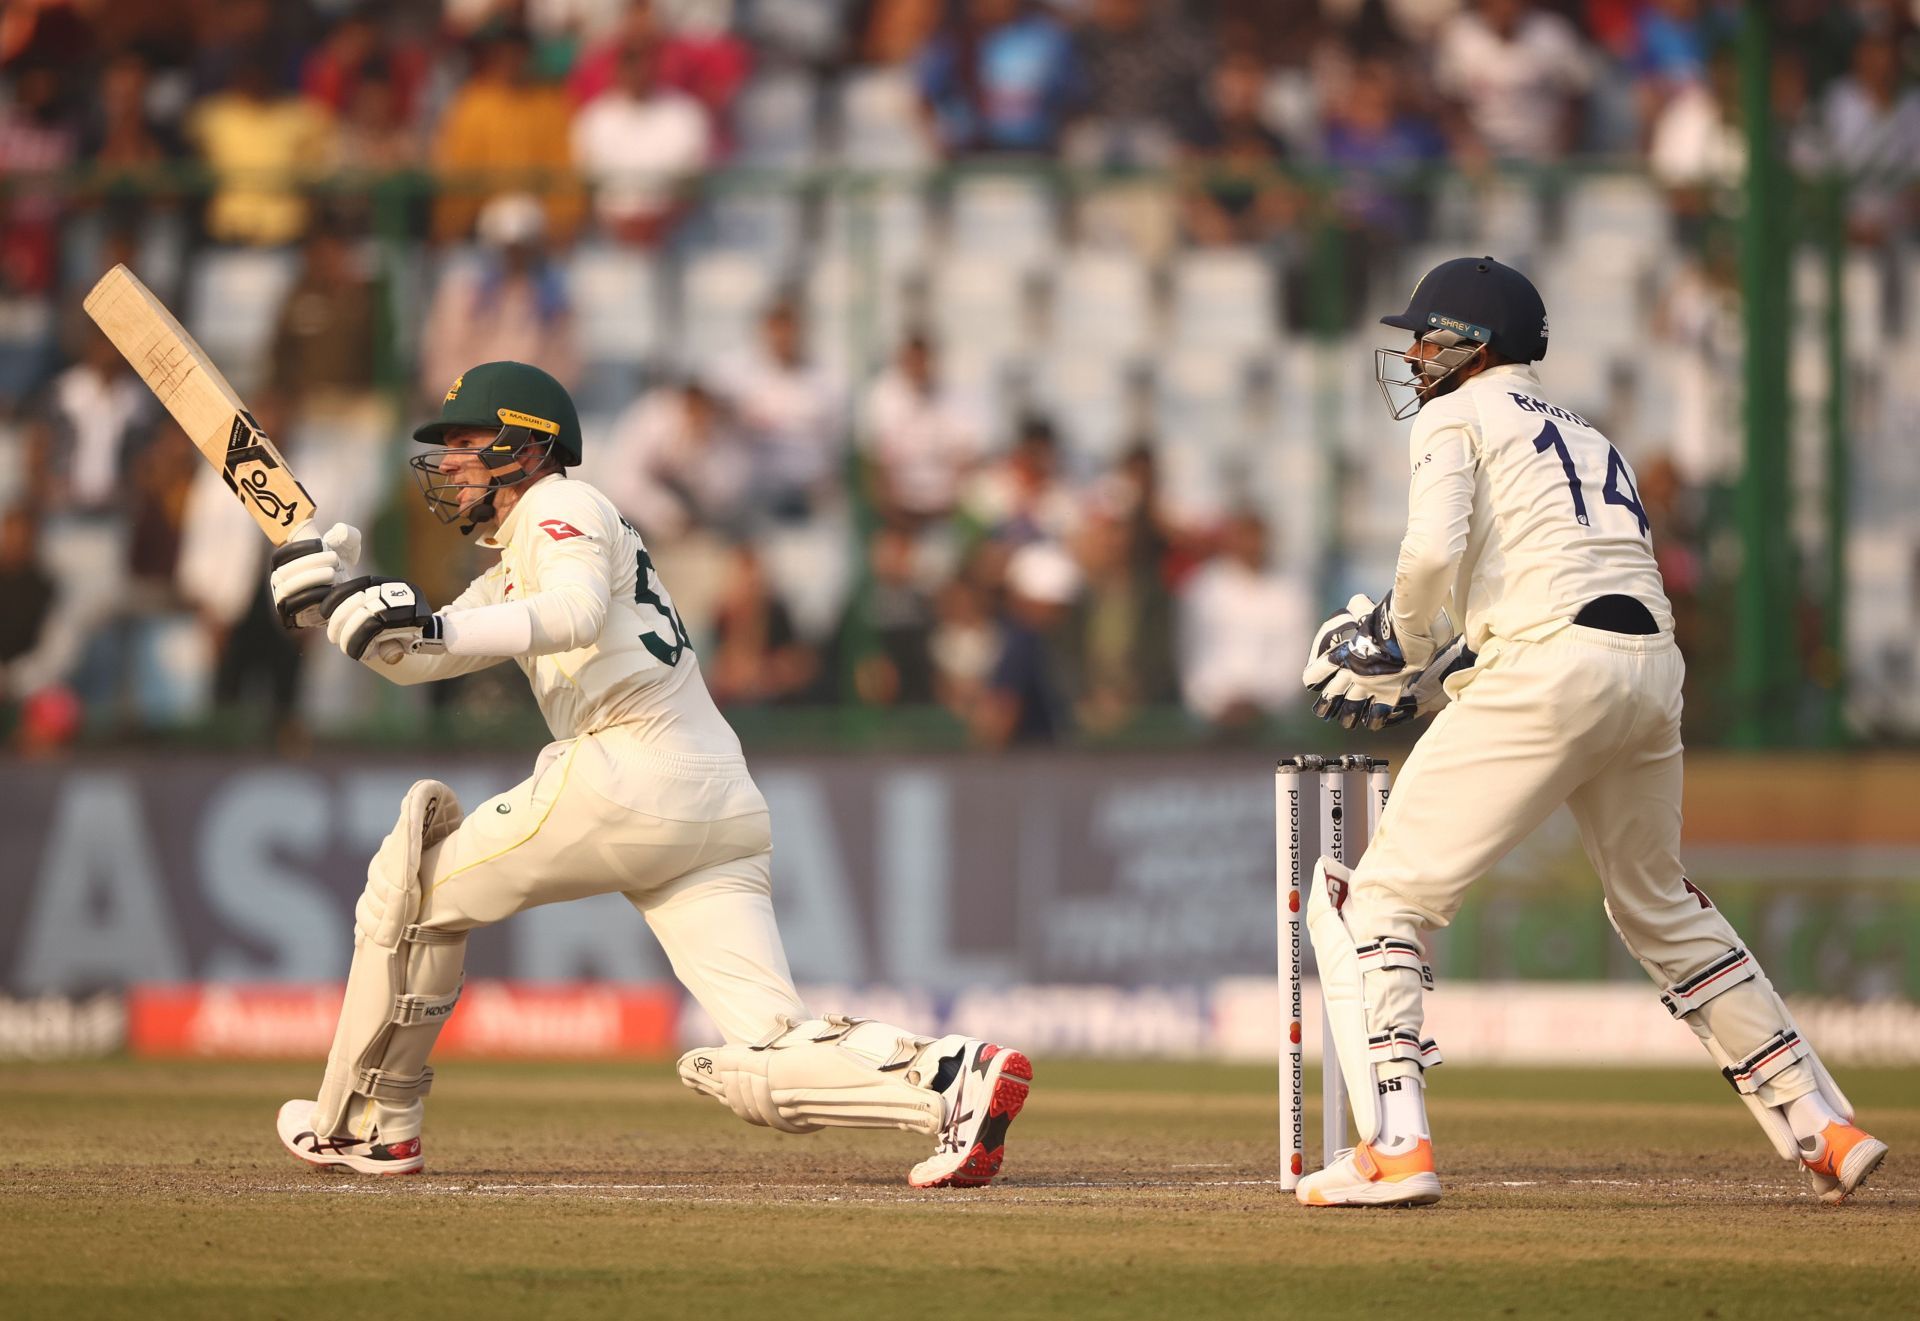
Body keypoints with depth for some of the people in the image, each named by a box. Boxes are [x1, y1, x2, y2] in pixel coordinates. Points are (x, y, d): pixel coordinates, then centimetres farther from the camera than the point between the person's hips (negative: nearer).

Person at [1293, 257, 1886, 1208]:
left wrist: (1403, 651, 7)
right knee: (1660, 907, 26)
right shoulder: (1585, 437, 31)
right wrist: (1425, 684, 22)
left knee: (1380, 897, -2)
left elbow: (1435, 550, -11)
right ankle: (1824, 1130, 23)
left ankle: (1395, 1146, -17)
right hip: (1653, 663, 8)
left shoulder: (1458, 418, 8)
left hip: (1549, 667, -8)